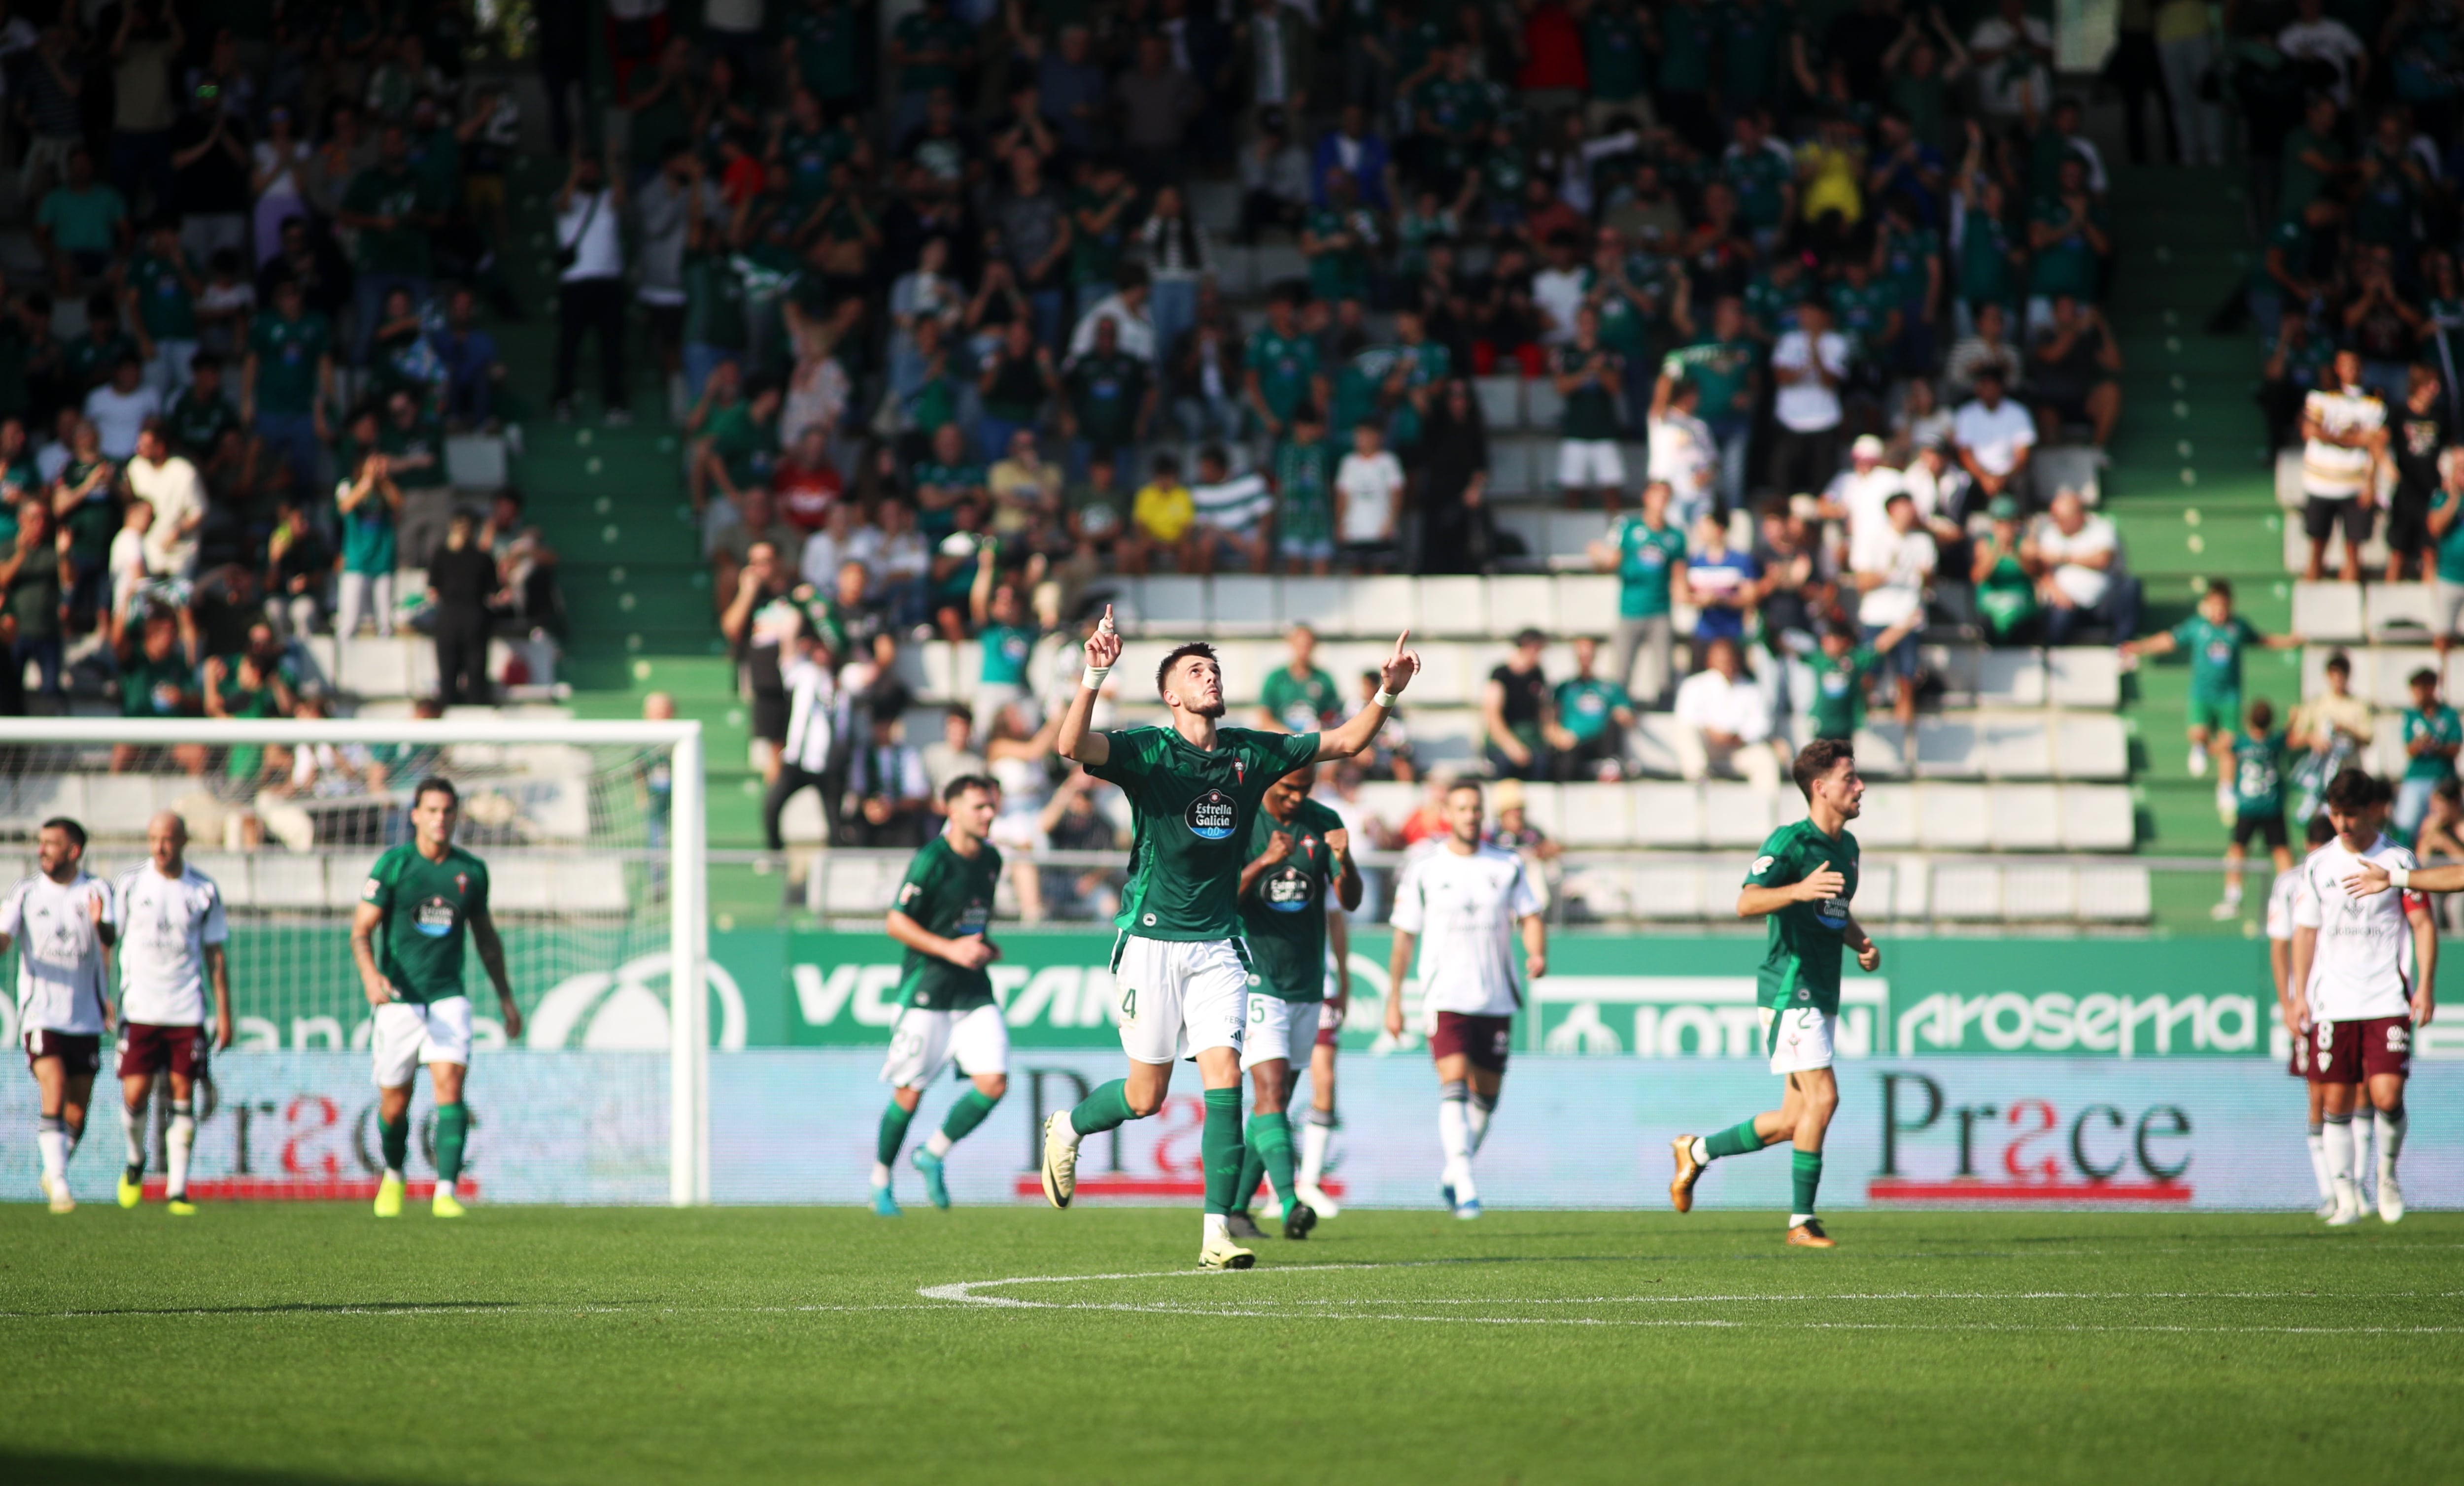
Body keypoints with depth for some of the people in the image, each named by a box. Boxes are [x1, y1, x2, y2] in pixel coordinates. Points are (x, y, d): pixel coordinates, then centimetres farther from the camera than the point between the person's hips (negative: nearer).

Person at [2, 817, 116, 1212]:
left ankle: (54, 1174, 31)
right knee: (54, 1099, -18)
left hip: (86, 1017, 2)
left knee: (77, 1111, 8)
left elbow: (109, 942, -15)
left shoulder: (96, 891, 0)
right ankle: (59, 1186, -19)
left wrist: (100, 925, -38)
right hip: (41, 1013, -2)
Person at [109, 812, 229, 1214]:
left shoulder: (204, 891, 5)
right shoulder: (129, 884, 2)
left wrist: (224, 1012, 6)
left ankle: (177, 1189, 4)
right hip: (139, 1010, -1)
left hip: (187, 1011, 1)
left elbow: (216, 953, 10)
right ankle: (135, 1160, 22)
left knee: (183, 1095, -2)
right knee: (135, 1094, -8)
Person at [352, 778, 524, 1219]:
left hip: (448, 998, 1)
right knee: (394, 1102, 6)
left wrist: (505, 995, 21)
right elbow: (361, 930, -7)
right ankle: (394, 1175, 35)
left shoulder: (471, 871, 6)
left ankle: (447, 1192, -20)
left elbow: (485, 935, 20)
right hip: (399, 998, -1)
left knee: (450, 1084, -18)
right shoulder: (394, 865, -4)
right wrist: (371, 975, -26)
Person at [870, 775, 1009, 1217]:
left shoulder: (991, 859, 10)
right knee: (909, 1093, -1)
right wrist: (950, 949, -21)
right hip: (926, 990, -6)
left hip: (974, 990, 6)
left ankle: (934, 1155, 13)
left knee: (993, 1083, -8)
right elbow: (895, 923, -14)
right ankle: (881, 1181, 18)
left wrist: (985, 947, 9)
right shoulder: (932, 860, -13)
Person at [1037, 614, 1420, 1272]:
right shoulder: (1146, 750, -9)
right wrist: (1095, 677, -42)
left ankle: (1218, 1231, -9)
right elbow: (1071, 746, -27)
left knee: (1225, 1079, -11)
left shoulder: (1250, 754, 5)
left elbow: (1345, 742, 12)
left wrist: (1387, 693, -5)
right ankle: (1067, 1128, 34)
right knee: (1146, 1097, 3)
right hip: (1152, 940, -3)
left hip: (1217, 945, 3)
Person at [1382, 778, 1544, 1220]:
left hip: (1496, 998, 3)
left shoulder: (1508, 866, 9)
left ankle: (1453, 1172, 29)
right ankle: (1464, 1185, -23)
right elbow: (1404, 937, 5)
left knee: (1486, 1092, 9)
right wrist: (1394, 1000, 1)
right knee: (1454, 1083, -18)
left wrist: (1537, 953, -16)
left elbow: (1530, 917, 7)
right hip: (1445, 997, -3)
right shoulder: (1424, 870, 2)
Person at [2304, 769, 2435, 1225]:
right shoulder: (2318, 865, 7)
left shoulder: (2398, 862, -1)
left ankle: (2389, 1172, 14)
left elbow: (2424, 925, 2)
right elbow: (2305, 931, 12)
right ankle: (2345, 1198, 6)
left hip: (2388, 998, -2)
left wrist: (2426, 988, -6)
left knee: (2387, 1096, -12)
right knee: (2336, 1101, -1)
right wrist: (2300, 995, 8)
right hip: (2333, 1000, 2)